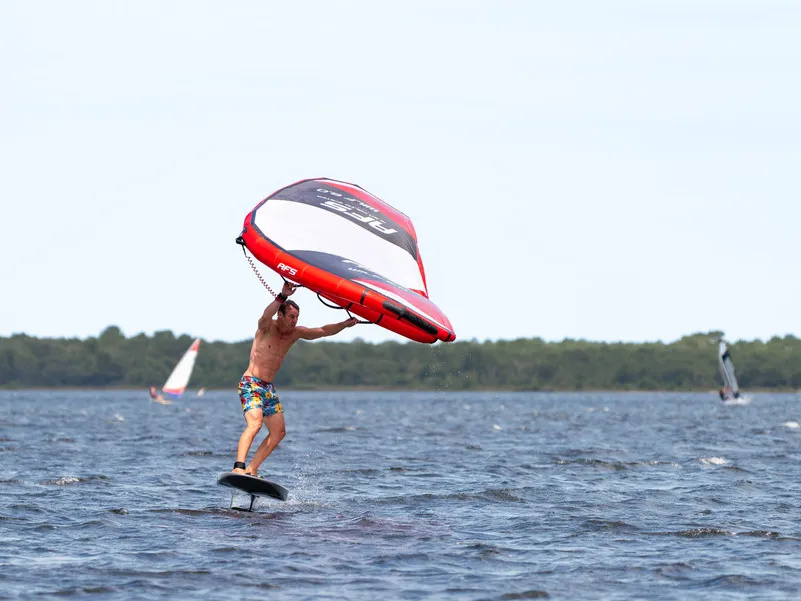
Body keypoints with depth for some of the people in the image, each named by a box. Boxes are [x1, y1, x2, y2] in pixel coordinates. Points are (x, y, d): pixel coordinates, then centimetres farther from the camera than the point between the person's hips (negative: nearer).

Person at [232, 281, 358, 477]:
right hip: (251, 383, -8)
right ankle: (239, 467, -34)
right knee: (255, 423, -26)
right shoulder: (267, 327, -10)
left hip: (269, 387, 8)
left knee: (278, 432, 5)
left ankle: (251, 469, 8)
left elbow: (323, 331, 9)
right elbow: (266, 315, -33)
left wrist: (346, 324, -4)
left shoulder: (296, 333, 8)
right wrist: (282, 297, -47)